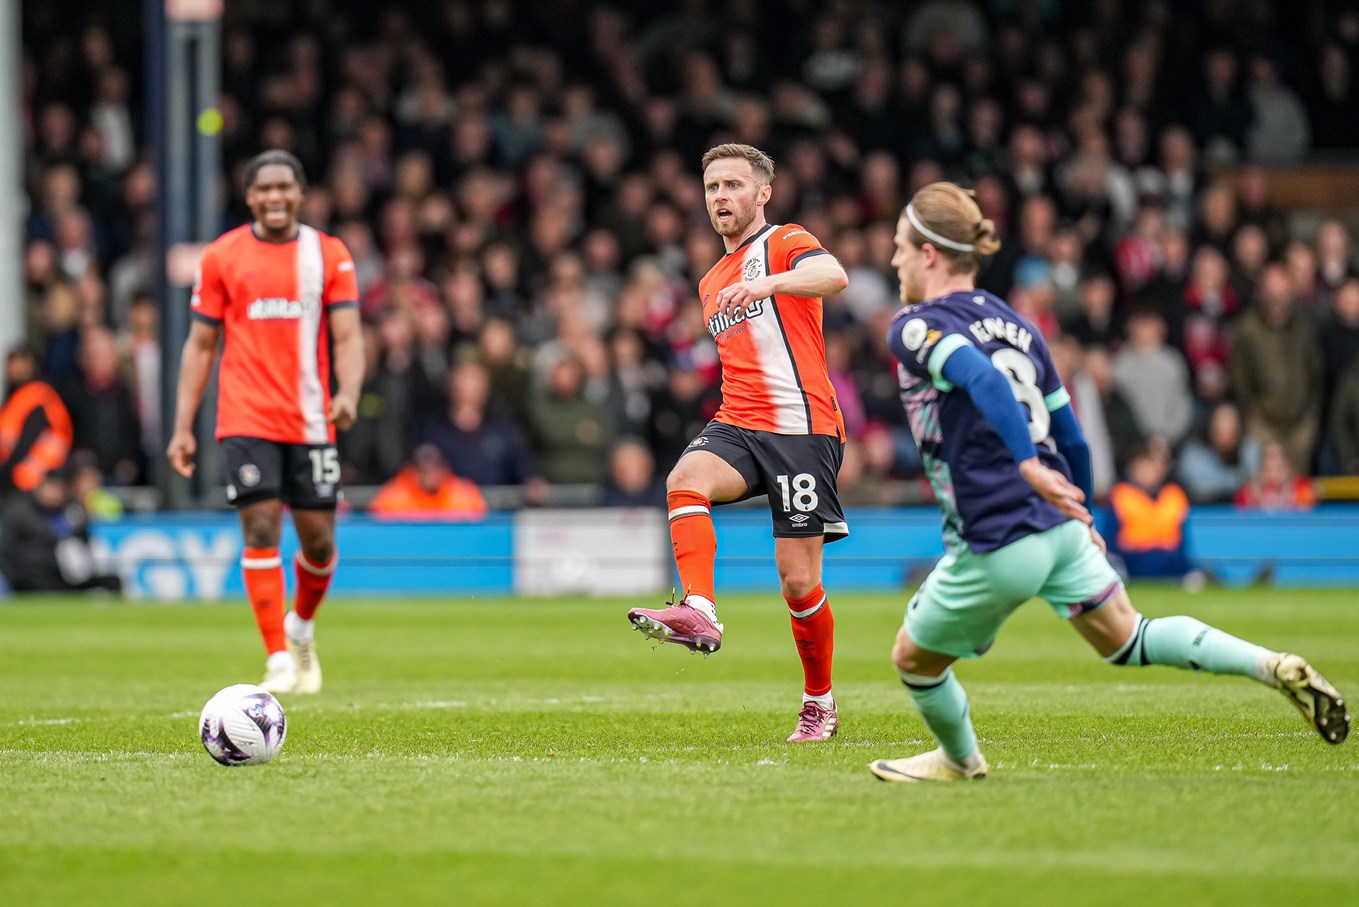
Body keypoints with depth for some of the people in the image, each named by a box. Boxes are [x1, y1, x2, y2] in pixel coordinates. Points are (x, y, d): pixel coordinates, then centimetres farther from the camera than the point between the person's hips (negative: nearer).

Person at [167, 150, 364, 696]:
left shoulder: (329, 255, 6)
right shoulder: (222, 257, 4)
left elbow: (347, 338, 1)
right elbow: (201, 344, 7)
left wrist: (348, 393, -19)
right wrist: (182, 427, 2)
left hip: (310, 422, 1)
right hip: (246, 420, -1)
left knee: (319, 542, 4)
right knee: (261, 530, -12)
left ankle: (301, 626, 34)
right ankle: (278, 661, -8)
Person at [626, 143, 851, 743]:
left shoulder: (786, 244, 0)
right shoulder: (711, 283, 24)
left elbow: (833, 277, -25)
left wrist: (766, 285, -42)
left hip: (801, 428, -6)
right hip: (736, 424, 6)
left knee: (799, 582, -5)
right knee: (685, 480, -30)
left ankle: (820, 703, 15)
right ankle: (699, 613, -43)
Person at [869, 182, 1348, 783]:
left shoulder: (916, 327, -7)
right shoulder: (1013, 323, 16)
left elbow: (983, 379, -28)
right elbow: (1071, 438, 19)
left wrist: (1028, 465, -37)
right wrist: (1081, 515, 33)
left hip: (995, 543, -7)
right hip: (1060, 525, 7)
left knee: (914, 657, 16)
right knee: (1125, 641, 17)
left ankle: (958, 760, 36)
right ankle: (1278, 669, 4)